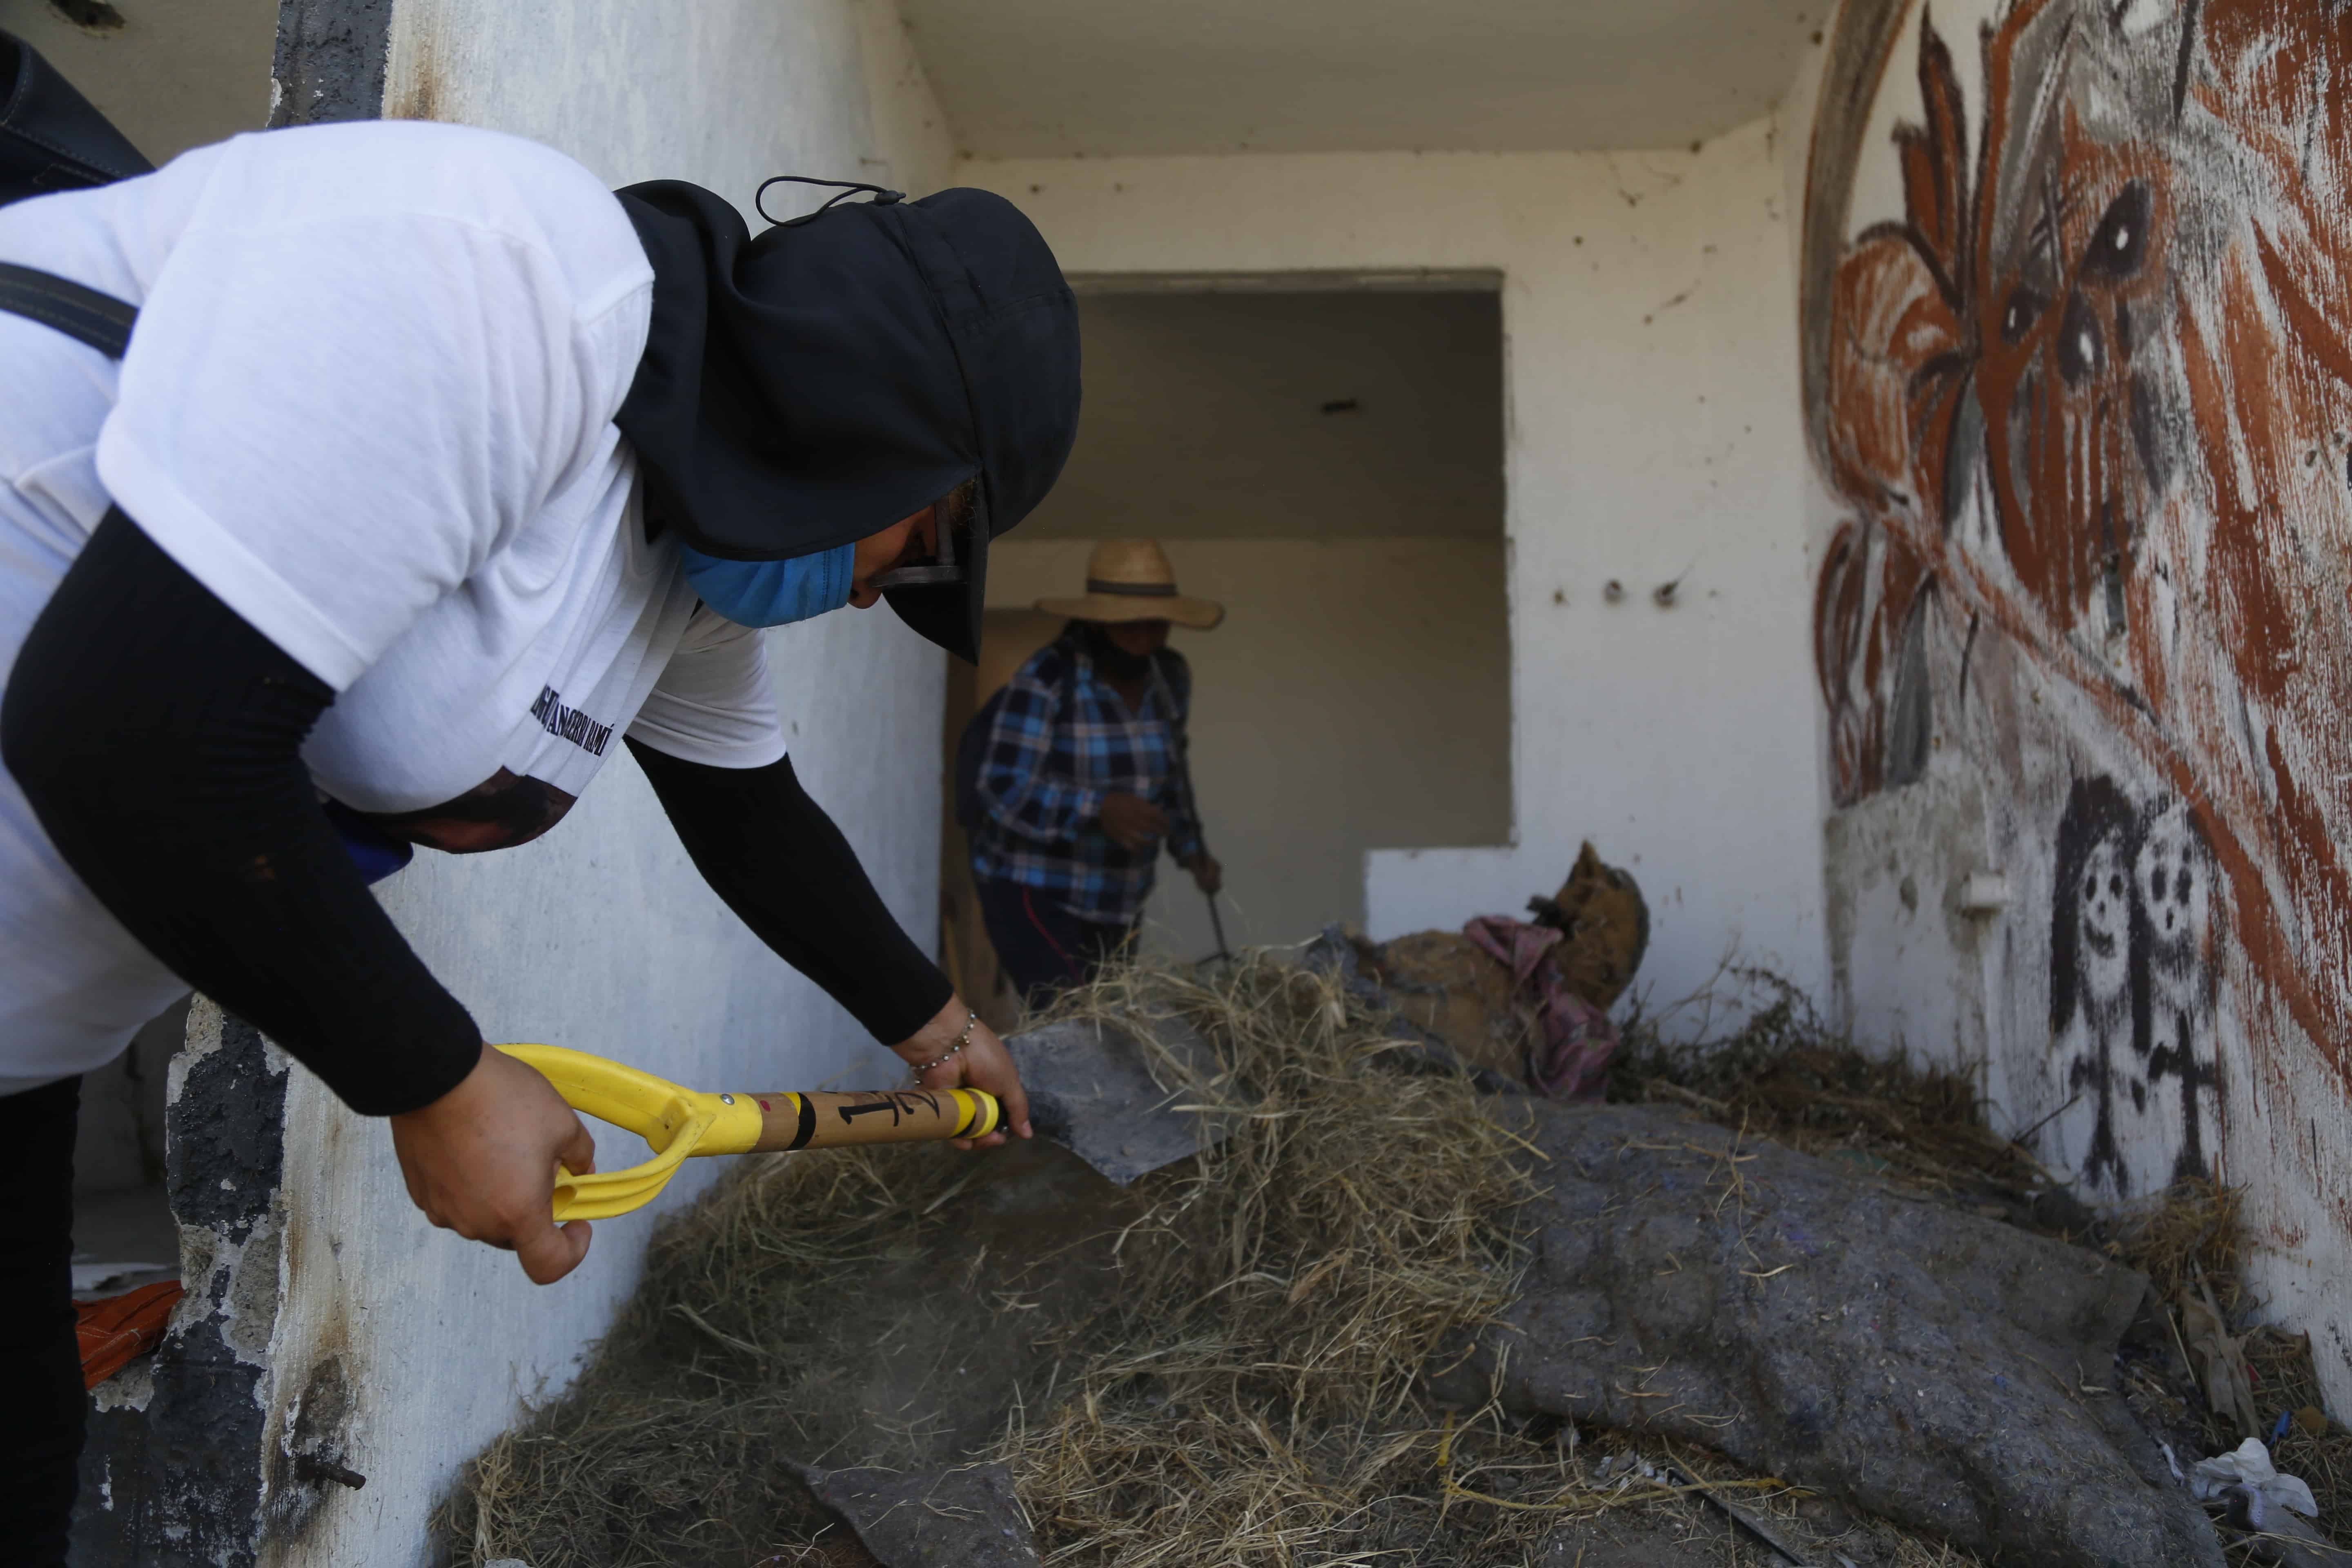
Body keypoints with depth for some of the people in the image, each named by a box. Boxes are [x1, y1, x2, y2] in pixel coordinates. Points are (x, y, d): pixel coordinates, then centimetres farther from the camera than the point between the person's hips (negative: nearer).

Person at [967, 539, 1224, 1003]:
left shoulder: (1170, 675, 1)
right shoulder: (1044, 681, -19)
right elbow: (1005, 790, -25)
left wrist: (1190, 847, 6)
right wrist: (1097, 809, -40)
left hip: (1115, 896, 7)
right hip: (1034, 891, -6)